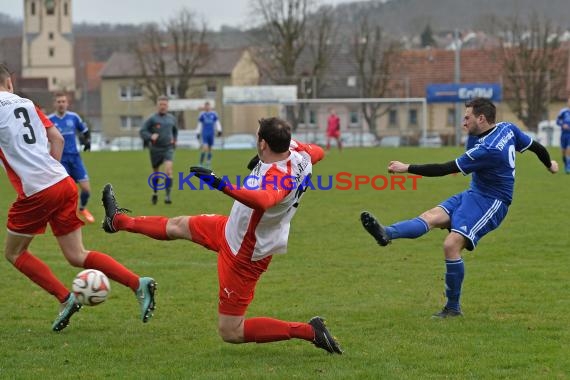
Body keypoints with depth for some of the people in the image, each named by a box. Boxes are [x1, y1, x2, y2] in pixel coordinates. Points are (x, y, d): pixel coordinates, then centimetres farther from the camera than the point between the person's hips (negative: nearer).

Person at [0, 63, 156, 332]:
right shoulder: (27, 104, 15)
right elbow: (57, 139, 13)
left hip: (35, 191, -6)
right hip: (63, 182, 6)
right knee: (77, 256, 12)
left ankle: (65, 299, 5)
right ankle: (139, 284, -1)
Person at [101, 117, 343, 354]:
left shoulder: (278, 177, -39)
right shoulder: (299, 154, -12)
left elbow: (262, 201, -62)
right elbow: (318, 152, 13)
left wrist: (221, 184, -65)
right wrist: (288, 142, 22)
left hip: (243, 255, -10)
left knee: (230, 333, 0)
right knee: (178, 226, 27)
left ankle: (310, 331, 2)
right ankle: (119, 221, 52)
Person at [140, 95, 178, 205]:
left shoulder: (171, 118, 9)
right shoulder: (152, 119, -3)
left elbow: (175, 130, 28)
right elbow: (142, 131, -7)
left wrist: (174, 140, 13)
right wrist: (150, 136, -24)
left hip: (168, 148, 1)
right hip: (155, 149, -1)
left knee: (168, 169, -20)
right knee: (156, 173, 11)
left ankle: (168, 195, -21)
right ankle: (155, 193, 35)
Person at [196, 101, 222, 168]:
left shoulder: (214, 114, 5)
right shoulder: (202, 114, 2)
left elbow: (217, 123, 8)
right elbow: (199, 124, 10)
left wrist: (219, 131, -4)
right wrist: (198, 133, 10)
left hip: (211, 134, 2)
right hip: (204, 134, -2)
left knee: (210, 149, 8)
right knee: (205, 148, -16)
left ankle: (208, 164, 20)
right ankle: (201, 163, -5)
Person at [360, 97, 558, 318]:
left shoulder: (487, 150, -25)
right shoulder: (508, 129, 2)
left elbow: (445, 169, -23)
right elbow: (535, 146, 17)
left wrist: (407, 168, -18)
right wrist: (550, 164, 39)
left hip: (491, 203, -10)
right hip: (474, 194, 10)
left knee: (451, 245, -20)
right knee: (432, 216, -12)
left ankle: (453, 307, -8)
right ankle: (387, 234, -36)